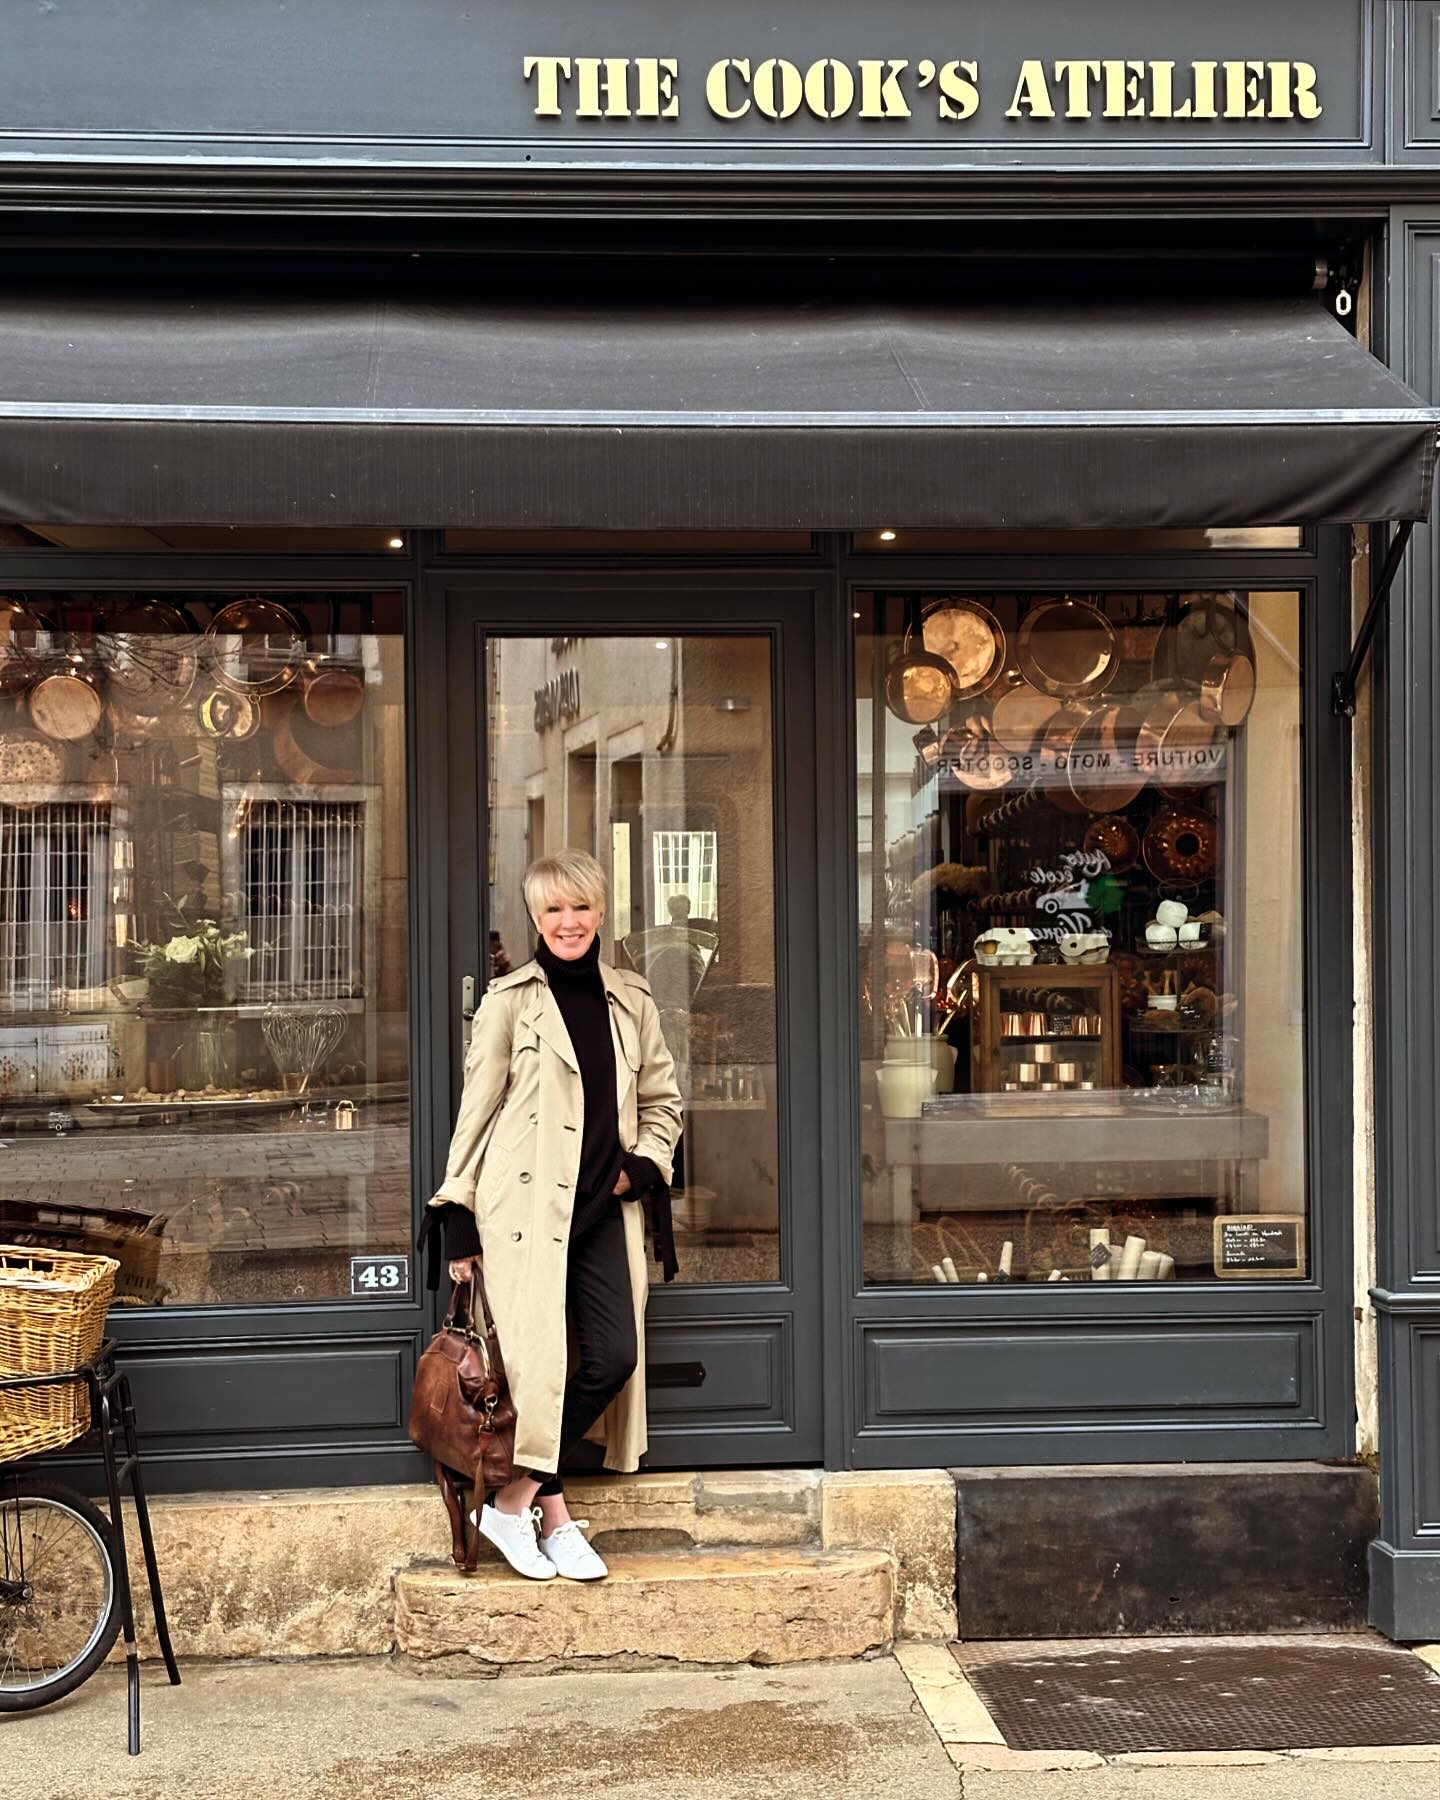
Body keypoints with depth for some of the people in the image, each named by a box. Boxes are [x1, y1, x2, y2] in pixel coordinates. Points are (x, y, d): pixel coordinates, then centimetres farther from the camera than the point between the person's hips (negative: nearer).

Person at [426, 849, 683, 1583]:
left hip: (603, 1208, 5)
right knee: (537, 1357, -7)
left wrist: (646, 1164, 2)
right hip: (525, 1204, -4)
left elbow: (662, 1100, 20)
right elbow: (476, 1108, 0)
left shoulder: (631, 1001, 11)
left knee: (615, 1357, -3)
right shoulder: (510, 1000, 0)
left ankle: (514, 1499, 9)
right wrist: (460, 1217, -3)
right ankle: (551, 1513, 9)